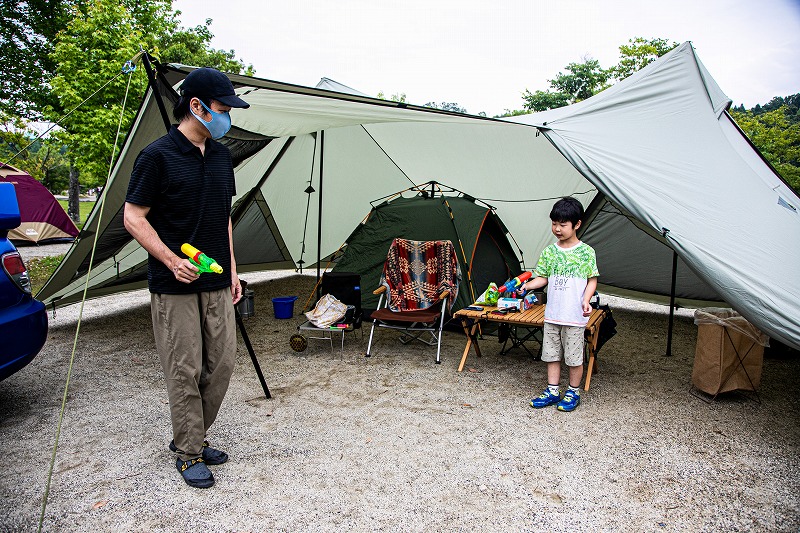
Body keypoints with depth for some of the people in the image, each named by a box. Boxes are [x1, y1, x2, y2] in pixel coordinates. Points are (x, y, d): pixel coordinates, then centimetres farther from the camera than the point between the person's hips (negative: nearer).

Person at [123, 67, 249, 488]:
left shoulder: (221, 156, 11)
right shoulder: (158, 157, -10)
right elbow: (133, 219, -8)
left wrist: (232, 270, 14)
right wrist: (171, 261, -19)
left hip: (216, 284, 7)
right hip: (176, 288, -6)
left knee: (221, 363, 9)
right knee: (185, 371, 1)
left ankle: (191, 436, 28)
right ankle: (189, 453, 18)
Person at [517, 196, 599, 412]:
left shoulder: (586, 252, -5)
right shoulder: (549, 252, 5)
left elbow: (592, 280, -2)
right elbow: (543, 278, 9)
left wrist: (586, 300, -17)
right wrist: (528, 285, -10)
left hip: (574, 316, -4)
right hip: (552, 314, 4)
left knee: (574, 356, 5)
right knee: (551, 354, 12)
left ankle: (573, 392, 23)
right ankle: (552, 391, 24)